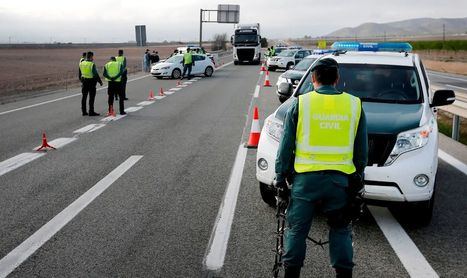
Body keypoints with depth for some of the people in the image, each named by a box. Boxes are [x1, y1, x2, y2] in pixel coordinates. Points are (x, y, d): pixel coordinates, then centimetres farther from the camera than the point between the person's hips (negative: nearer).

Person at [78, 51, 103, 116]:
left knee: (84, 97, 12)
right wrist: (100, 81, -5)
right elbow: (95, 74, -16)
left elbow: (79, 74, 14)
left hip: (84, 81, 7)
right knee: (91, 97, -2)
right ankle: (91, 112, -1)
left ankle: (84, 111, 18)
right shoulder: (92, 64, -15)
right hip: (91, 82, -7)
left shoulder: (81, 63, 6)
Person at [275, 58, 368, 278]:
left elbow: (286, 146, -1)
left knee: (296, 229, 9)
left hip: (306, 177, -2)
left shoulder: (300, 104, -2)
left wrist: (281, 178, 6)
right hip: (340, 178, 2)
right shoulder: (354, 105, 5)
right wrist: (359, 176, 20)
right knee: (340, 229, 16)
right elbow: (361, 149, 11)